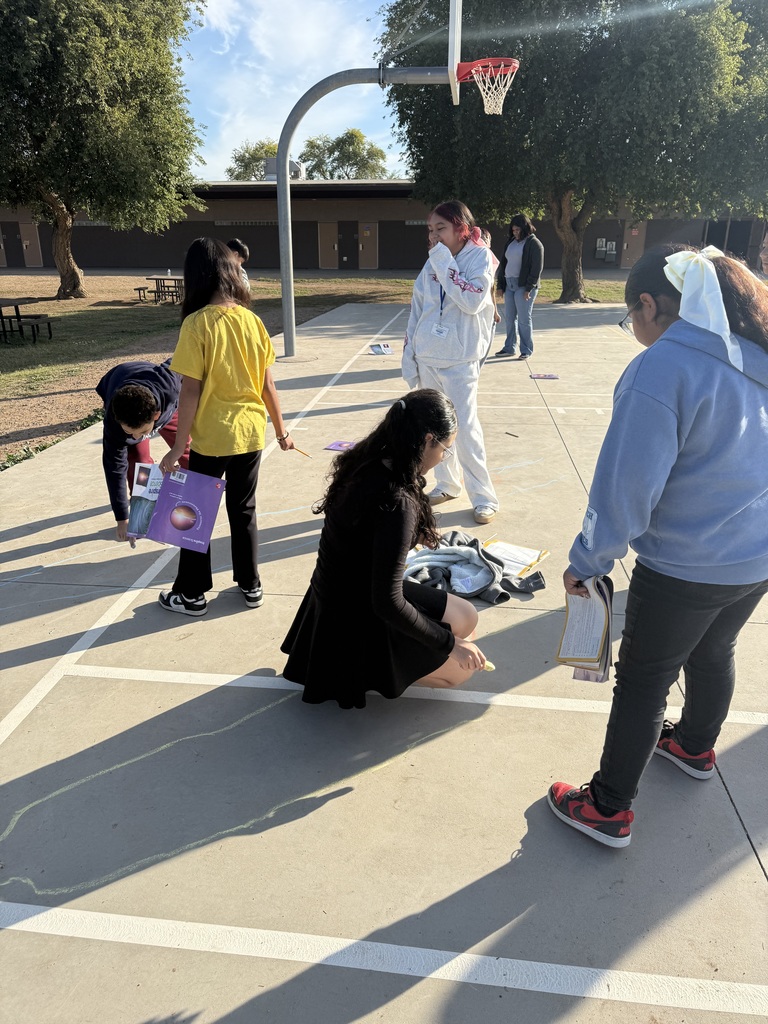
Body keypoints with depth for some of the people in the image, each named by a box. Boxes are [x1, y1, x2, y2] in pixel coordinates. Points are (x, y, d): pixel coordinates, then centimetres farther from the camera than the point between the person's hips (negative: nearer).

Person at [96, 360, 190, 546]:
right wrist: (122, 518, -31)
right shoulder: (114, 421, -43)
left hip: (166, 401, 2)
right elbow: (114, 466, -33)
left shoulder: (169, 385, -47)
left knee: (185, 447, 6)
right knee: (137, 458, -18)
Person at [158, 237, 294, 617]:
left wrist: (178, 446, -8)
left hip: (211, 437, -4)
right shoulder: (251, 320, -1)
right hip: (250, 433, 4)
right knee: (243, 511, 18)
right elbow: (267, 383, 3)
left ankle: (191, 594, 23)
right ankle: (250, 585, 28)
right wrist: (280, 430, 14)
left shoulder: (196, 323, -14)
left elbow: (191, 391, -15)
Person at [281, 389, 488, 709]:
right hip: (356, 623, -8)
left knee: (465, 617, 16)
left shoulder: (366, 464, -7)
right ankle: (368, 669, 8)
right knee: (463, 667, 6)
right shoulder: (398, 503, -32)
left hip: (338, 595, 8)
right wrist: (449, 644, -16)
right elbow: (388, 604, -27)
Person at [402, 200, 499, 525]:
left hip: (459, 359, -5)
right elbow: (416, 309, 12)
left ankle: (484, 498, 4)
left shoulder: (481, 256, -6)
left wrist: (445, 263, -17)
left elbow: (472, 302, -20)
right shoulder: (432, 263, 9)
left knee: (465, 427, -7)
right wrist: (409, 354, 9)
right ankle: (447, 484, 27)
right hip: (427, 357, 6)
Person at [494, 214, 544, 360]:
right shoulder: (511, 242, 16)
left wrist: (529, 288, -17)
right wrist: (500, 284, 11)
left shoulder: (534, 244, -5)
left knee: (524, 319, -5)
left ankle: (526, 350, 4)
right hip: (509, 284, 7)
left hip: (523, 286, -7)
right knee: (509, 317, 8)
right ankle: (509, 348, 17)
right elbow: (503, 263, 18)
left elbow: (537, 268, -10)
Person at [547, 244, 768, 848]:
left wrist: (587, 563, -11)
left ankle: (608, 809, 25)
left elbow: (626, 488, -24)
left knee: (642, 681, 8)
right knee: (714, 653, 28)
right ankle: (695, 748, 53)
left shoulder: (662, 368, -24)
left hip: (684, 567, -8)